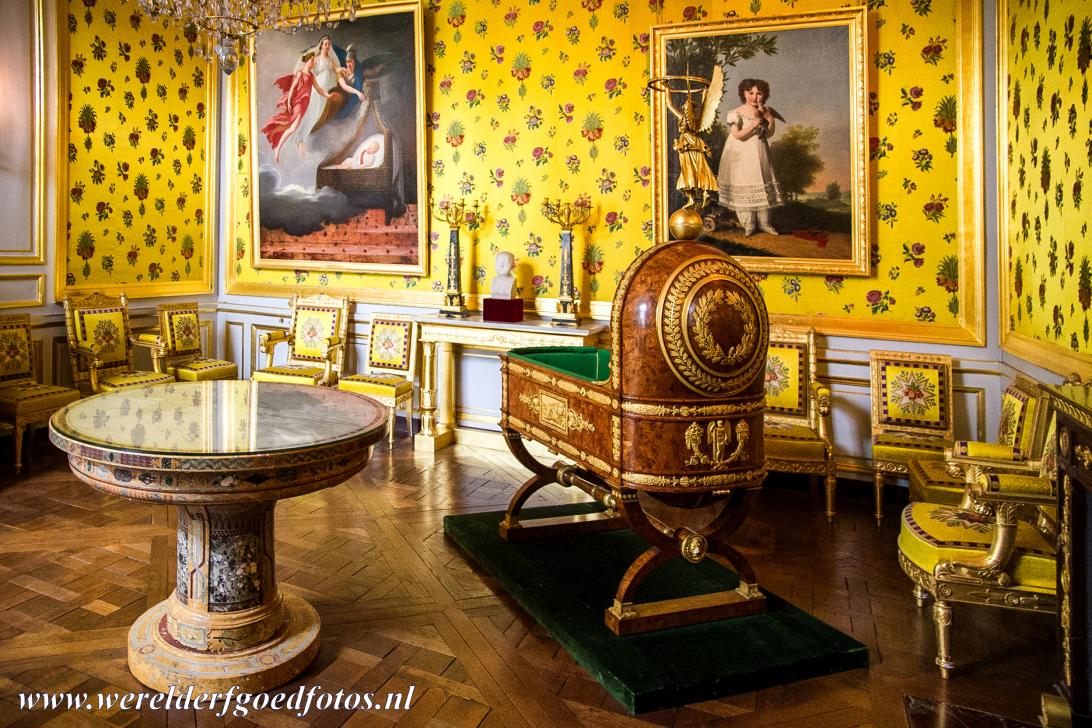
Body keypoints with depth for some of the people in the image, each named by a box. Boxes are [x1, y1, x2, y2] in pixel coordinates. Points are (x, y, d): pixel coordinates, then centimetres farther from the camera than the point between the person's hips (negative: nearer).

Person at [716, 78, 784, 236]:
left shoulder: (764, 112, 4)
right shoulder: (737, 113, -10)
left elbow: (769, 134, 8)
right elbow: (738, 135, -18)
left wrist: (771, 120, -9)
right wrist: (754, 124, -24)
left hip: (760, 156, 5)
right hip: (742, 156, -4)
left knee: (763, 187, 7)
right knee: (744, 188, -2)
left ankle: (764, 223, 16)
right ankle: (749, 225, 8)